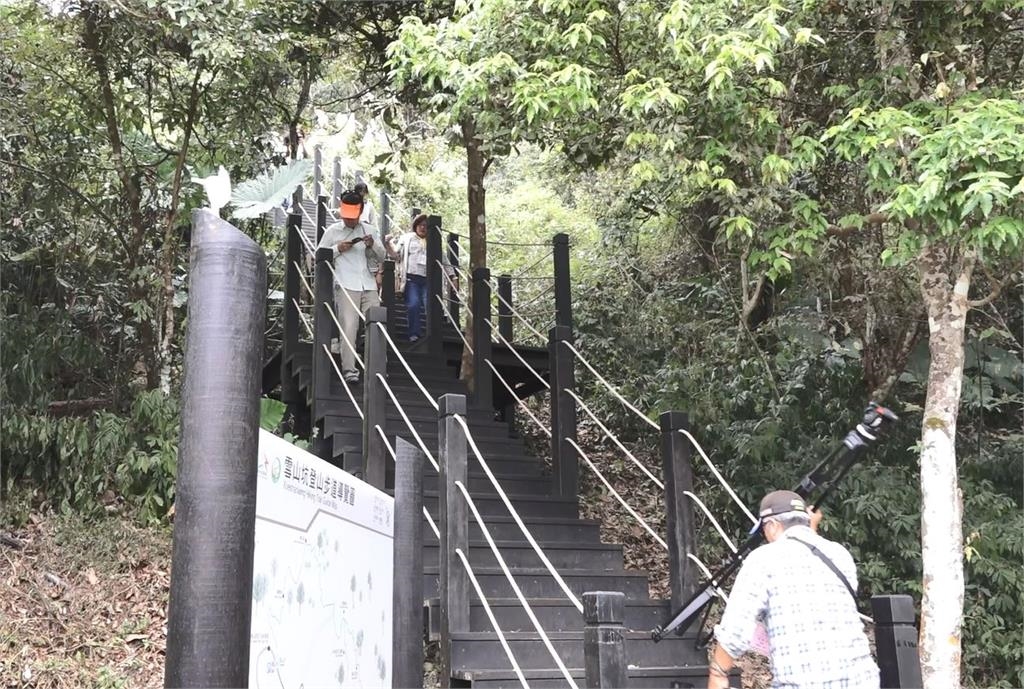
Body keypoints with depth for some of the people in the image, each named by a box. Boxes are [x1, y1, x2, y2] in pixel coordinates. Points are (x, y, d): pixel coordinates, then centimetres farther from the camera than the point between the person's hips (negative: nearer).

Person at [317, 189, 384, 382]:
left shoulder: (369, 230, 15)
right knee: (348, 327, -10)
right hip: (345, 285, -3)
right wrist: (338, 249, -6)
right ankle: (349, 369, -10)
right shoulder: (332, 231, 7)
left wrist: (373, 246, -2)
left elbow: (381, 257, 18)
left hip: (368, 285, 4)